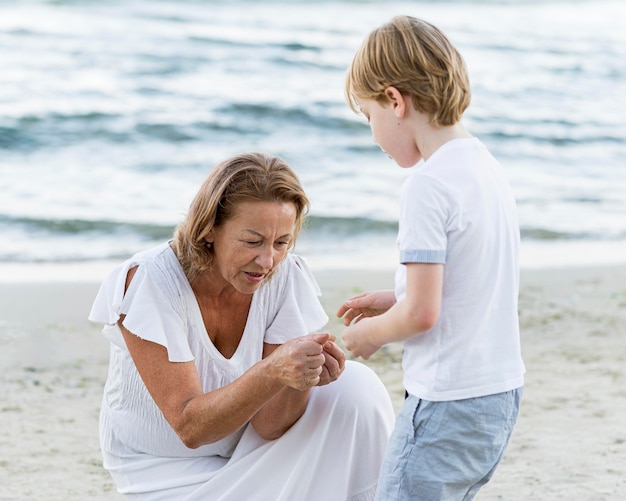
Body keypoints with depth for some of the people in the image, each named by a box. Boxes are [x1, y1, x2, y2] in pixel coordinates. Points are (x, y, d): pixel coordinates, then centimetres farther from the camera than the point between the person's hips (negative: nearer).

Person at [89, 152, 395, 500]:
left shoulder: (288, 276, -14)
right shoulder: (150, 280, -25)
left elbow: (268, 426, -14)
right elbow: (190, 426, -28)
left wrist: (302, 379, -36)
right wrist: (273, 372, -44)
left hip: (249, 449, 4)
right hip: (170, 470, -4)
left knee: (356, 386, -19)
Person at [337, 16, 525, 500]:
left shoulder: (428, 184, -18)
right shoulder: (491, 169, 9)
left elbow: (422, 313, -21)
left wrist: (370, 334, -2)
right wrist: (395, 300, 16)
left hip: (447, 402, -9)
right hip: (502, 391, 9)